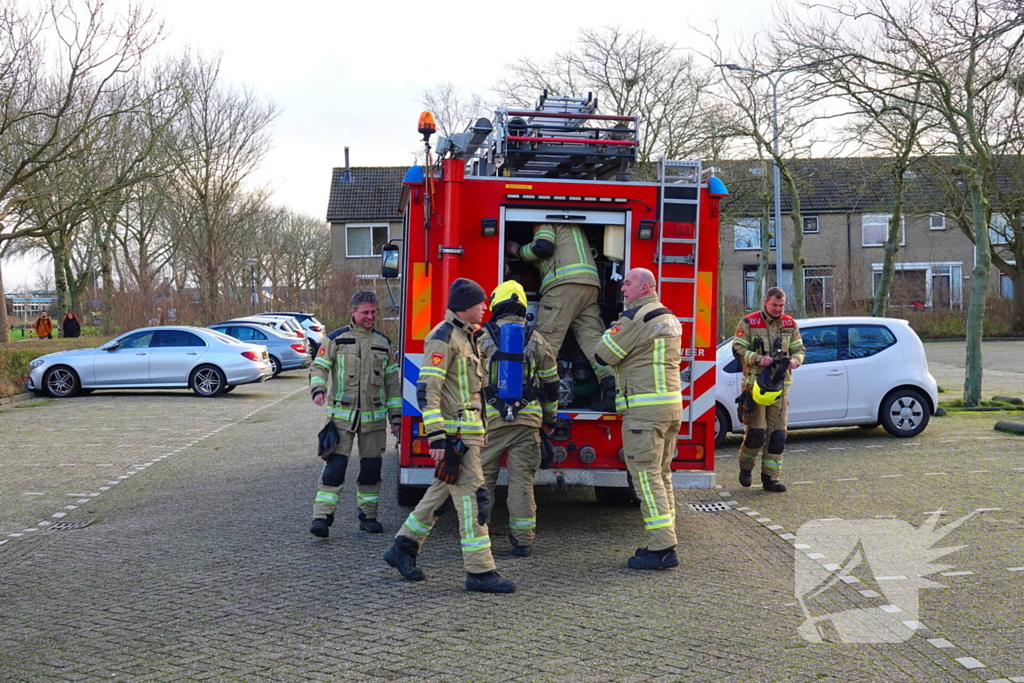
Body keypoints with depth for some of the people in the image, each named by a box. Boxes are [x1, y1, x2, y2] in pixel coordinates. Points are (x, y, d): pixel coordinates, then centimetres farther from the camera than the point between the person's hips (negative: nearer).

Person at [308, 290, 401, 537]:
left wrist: (395, 415, 11)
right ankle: (322, 517, -9)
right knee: (335, 465, -9)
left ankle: (368, 515, 22)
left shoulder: (383, 342, 11)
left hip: (374, 417, 3)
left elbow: (392, 380, 14)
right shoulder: (336, 339, 1)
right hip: (342, 415, -3)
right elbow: (319, 366, 1)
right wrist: (318, 389, -20)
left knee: (371, 467, 8)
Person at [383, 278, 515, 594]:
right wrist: (436, 437, -24)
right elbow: (427, 390, -19)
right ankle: (480, 572, -4)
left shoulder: (465, 337, 18)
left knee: (441, 494, 16)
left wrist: (480, 431, 25)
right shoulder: (443, 337, -13)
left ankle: (403, 547, 27)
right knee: (472, 498, -8)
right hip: (455, 434, -10)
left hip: (468, 431, 10)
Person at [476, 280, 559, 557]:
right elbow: (551, 383, 10)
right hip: (528, 420, 2)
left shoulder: (483, 337, -1)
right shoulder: (537, 340, 5)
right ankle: (522, 541, 7)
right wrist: (550, 418, 22)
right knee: (522, 481, 5)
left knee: (483, 477, 7)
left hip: (490, 418, -1)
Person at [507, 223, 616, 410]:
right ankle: (612, 386, -15)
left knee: (547, 339, -7)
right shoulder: (572, 226, 34)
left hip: (564, 282, -8)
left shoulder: (546, 223, 8)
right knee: (592, 337, -1)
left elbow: (542, 247, -7)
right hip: (590, 284, 8)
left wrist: (519, 250, 10)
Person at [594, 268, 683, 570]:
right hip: (671, 403, 9)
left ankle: (661, 548, -8)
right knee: (662, 474, 13)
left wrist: (610, 332, 9)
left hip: (644, 407, -9)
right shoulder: (669, 318, 18)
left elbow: (604, 354, -10)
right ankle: (665, 542, 17)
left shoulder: (636, 317, -12)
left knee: (646, 475, -7)